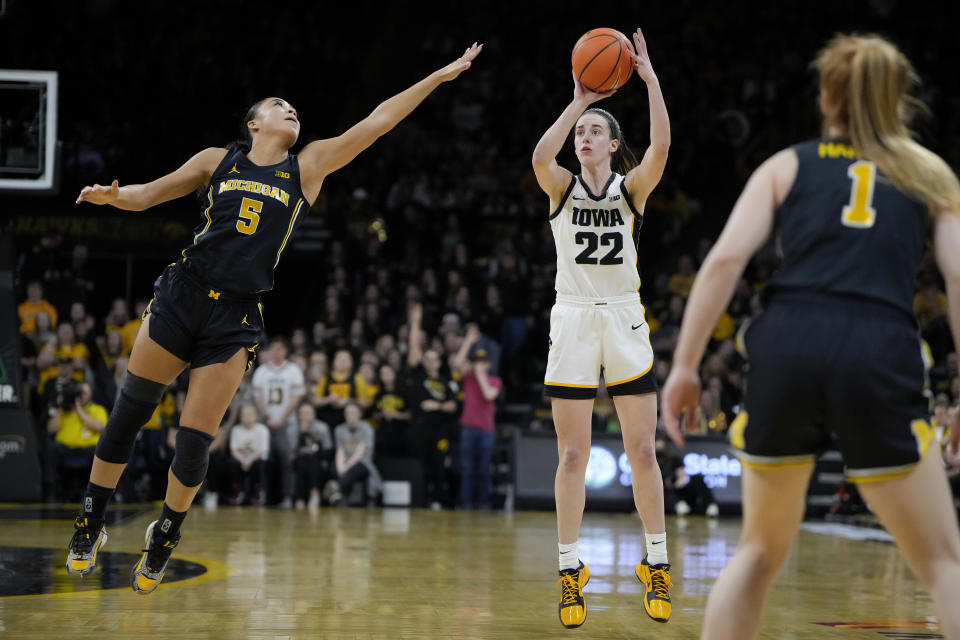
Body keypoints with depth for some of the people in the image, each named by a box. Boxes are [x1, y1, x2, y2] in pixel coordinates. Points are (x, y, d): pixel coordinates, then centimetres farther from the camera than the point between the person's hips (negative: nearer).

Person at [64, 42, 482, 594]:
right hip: (183, 295, 0)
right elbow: (147, 195, 14)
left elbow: (377, 122, 6)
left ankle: (166, 535, 19)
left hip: (236, 318, 0)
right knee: (129, 412, 3)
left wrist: (439, 78, 3)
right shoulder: (218, 160, 10)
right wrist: (113, 195, -8)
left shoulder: (309, 166, 9)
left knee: (196, 439, -3)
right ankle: (91, 523, 20)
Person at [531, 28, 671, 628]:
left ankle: (657, 565, 12)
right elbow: (540, 157, -19)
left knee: (643, 449, 1)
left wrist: (650, 79, -18)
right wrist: (578, 101, -18)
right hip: (573, 321, 0)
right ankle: (570, 571, 7)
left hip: (625, 321, 0)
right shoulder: (563, 187, 4)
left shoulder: (632, 187, 4)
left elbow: (660, 148, -16)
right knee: (573, 455, 0)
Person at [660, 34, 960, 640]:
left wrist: (684, 365, 6)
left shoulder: (787, 165, 21)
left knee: (761, 549, 21)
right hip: (880, 356, -1)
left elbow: (725, 259, 6)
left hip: (787, 346, 2)